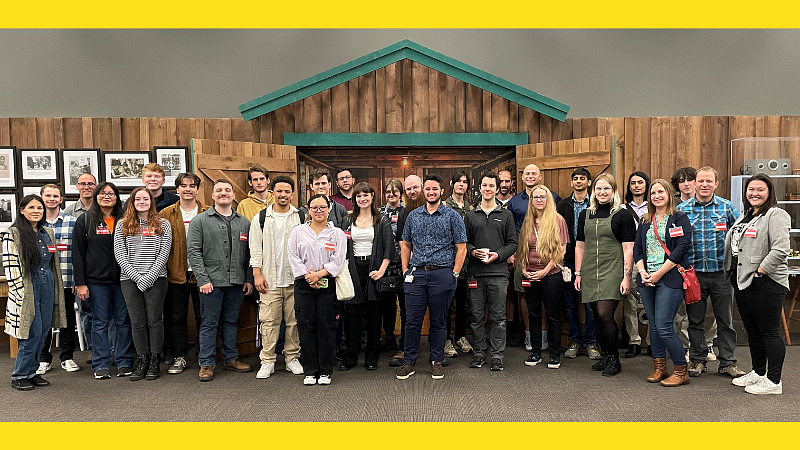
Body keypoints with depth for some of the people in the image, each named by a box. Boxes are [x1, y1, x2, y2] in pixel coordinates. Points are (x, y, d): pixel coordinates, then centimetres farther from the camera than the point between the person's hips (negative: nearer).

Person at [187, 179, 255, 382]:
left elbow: (249, 253, 10)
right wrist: (203, 279, -12)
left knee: (232, 322, 13)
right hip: (211, 282, -3)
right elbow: (193, 251, -5)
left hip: (237, 282, 3)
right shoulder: (200, 221, 0)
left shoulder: (244, 222, 10)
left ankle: (231, 359, 24)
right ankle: (207, 363, 12)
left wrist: (249, 279, 5)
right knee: (209, 323, 3)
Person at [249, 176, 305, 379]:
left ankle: (292, 358, 19)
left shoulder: (301, 217, 6)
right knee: (269, 321, 0)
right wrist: (257, 273, -3)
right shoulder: (261, 218, 6)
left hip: (295, 278, 1)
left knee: (294, 320, 6)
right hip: (270, 279, 0)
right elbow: (255, 249, 5)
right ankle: (267, 361, 10)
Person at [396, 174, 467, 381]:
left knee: (438, 321, 6)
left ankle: (436, 361, 19)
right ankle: (409, 361, 16)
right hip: (416, 273, 3)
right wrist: (406, 270, 7)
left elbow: (461, 248, 1)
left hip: (442, 274, -2)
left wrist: (454, 274, -6)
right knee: (412, 319, 4)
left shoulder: (452, 216, 2)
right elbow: (406, 245, 17)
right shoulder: (413, 216, 11)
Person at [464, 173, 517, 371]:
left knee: (498, 317, 2)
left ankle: (497, 355, 10)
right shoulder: (470, 216, 12)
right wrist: (473, 251, -9)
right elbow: (463, 242, 11)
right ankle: (479, 352, 17)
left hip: (498, 272, -1)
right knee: (476, 316, 6)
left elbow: (512, 243, 6)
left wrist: (498, 255, -11)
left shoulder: (506, 215, 9)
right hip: (475, 273, 1)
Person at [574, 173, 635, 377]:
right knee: (597, 316, 8)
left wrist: (627, 276, -9)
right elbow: (580, 246, 15)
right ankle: (604, 355, 22)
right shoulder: (585, 215, 13)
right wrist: (578, 273, 11)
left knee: (605, 314, -11)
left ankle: (614, 359, 5)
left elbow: (628, 249, -4)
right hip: (590, 273, 5)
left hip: (612, 272, -4)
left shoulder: (622, 215, 0)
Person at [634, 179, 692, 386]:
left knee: (664, 326, -9)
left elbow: (681, 248, -11)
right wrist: (642, 272, -5)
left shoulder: (680, 218, -1)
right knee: (654, 325, 10)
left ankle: (681, 371, 6)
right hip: (646, 281, 6)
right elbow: (637, 249, 13)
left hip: (670, 279, -6)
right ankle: (659, 368, 21)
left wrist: (658, 274, -13)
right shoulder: (645, 221, 15)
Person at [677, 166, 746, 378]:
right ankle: (698, 359, 22)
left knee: (725, 320, 8)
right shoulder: (682, 209, 1)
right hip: (694, 273, 0)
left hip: (721, 272, 0)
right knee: (695, 319, 9)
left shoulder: (726, 207, 2)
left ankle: (727, 362, 20)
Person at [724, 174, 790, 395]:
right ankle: (758, 373, 29)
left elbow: (780, 249, -21)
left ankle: (774, 381, 7)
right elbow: (732, 245, 24)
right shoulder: (744, 217, 18)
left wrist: (759, 272, -18)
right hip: (742, 282, 9)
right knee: (752, 331, 17)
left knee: (769, 331, -2)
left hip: (766, 283, -9)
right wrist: (732, 273, 15)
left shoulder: (776, 215, -10)